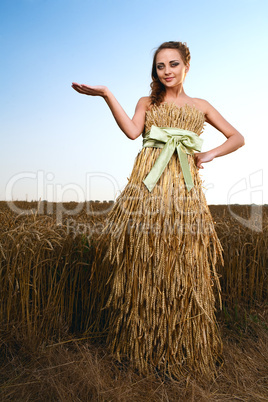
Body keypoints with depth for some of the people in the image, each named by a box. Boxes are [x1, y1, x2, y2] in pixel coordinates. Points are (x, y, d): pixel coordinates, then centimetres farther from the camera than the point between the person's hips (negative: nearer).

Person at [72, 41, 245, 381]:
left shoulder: (200, 106, 21)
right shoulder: (147, 103, 19)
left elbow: (237, 138, 22)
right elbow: (132, 131, -3)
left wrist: (211, 154, 5)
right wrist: (106, 95, -8)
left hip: (184, 189, 1)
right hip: (147, 187, 0)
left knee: (182, 266, -1)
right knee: (140, 261, -2)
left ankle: (182, 347, 20)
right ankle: (139, 340, 19)